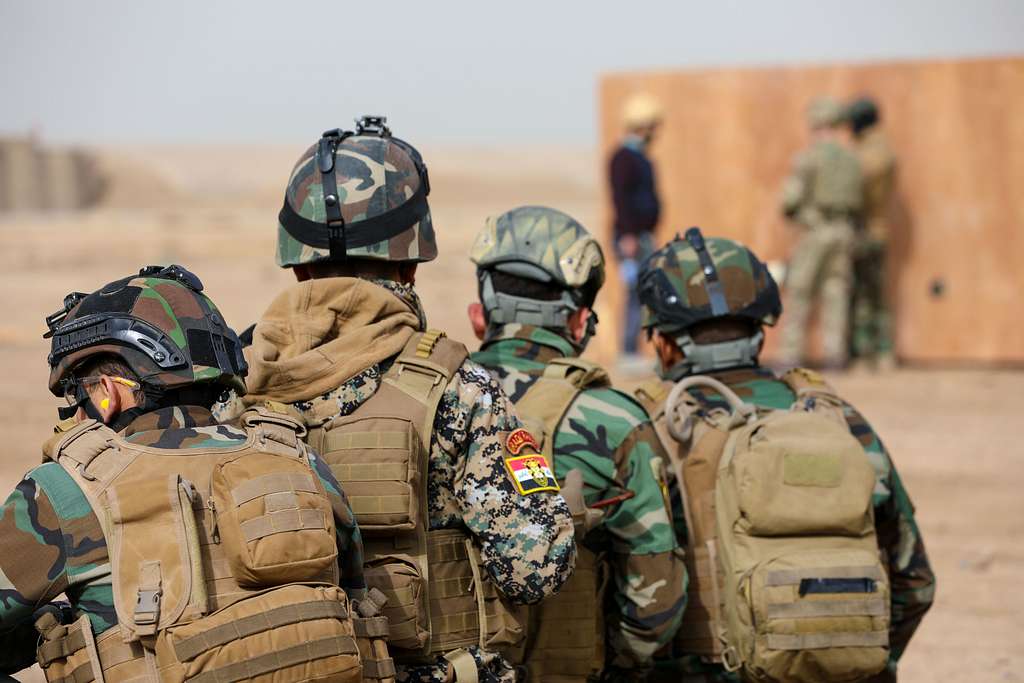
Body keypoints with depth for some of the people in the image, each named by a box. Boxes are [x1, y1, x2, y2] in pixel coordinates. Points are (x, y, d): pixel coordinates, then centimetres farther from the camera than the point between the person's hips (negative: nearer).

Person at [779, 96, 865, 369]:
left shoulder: (809, 157, -9)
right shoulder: (852, 160, 10)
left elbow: (792, 197, -12)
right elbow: (858, 204, 13)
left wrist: (790, 212, 9)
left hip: (814, 231, -5)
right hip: (844, 231, 5)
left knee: (799, 295, 0)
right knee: (836, 294, 6)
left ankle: (791, 355, -3)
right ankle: (835, 354, -1)